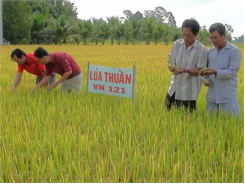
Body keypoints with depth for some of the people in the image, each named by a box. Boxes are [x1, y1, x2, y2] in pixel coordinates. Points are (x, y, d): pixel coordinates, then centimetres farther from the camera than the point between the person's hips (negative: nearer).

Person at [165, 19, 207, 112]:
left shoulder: (202, 50, -11)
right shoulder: (177, 44, 2)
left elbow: (200, 71, -10)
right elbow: (171, 63, 5)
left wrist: (185, 70, -27)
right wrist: (172, 67, -20)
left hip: (188, 91, -4)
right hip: (174, 87, 5)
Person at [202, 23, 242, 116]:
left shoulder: (234, 51, -6)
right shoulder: (210, 51, 10)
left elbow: (232, 72, -12)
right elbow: (206, 68, 17)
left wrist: (215, 72, -25)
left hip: (228, 96, -5)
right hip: (212, 95, 5)